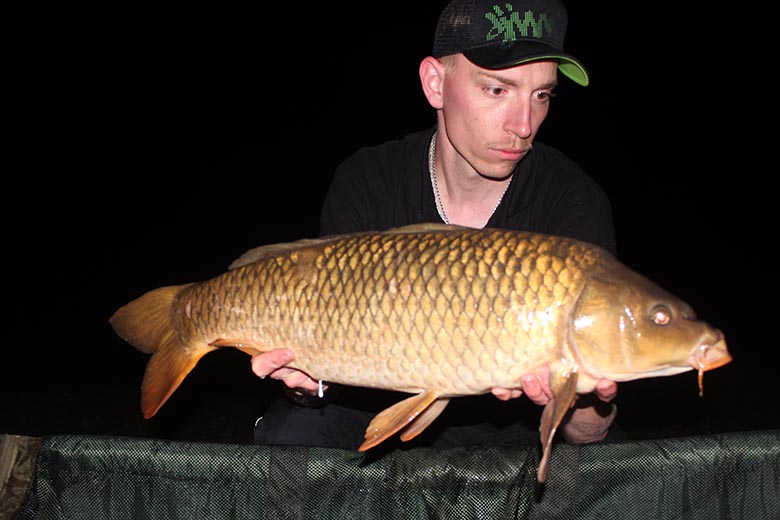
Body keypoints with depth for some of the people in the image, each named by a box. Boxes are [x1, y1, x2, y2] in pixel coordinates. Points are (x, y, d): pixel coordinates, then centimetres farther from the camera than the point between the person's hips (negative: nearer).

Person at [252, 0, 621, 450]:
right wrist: (310, 382, -38)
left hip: (520, 424, 1)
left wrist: (590, 403, -44)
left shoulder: (576, 202, -17)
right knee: (289, 432, -24)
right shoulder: (364, 187, -13)